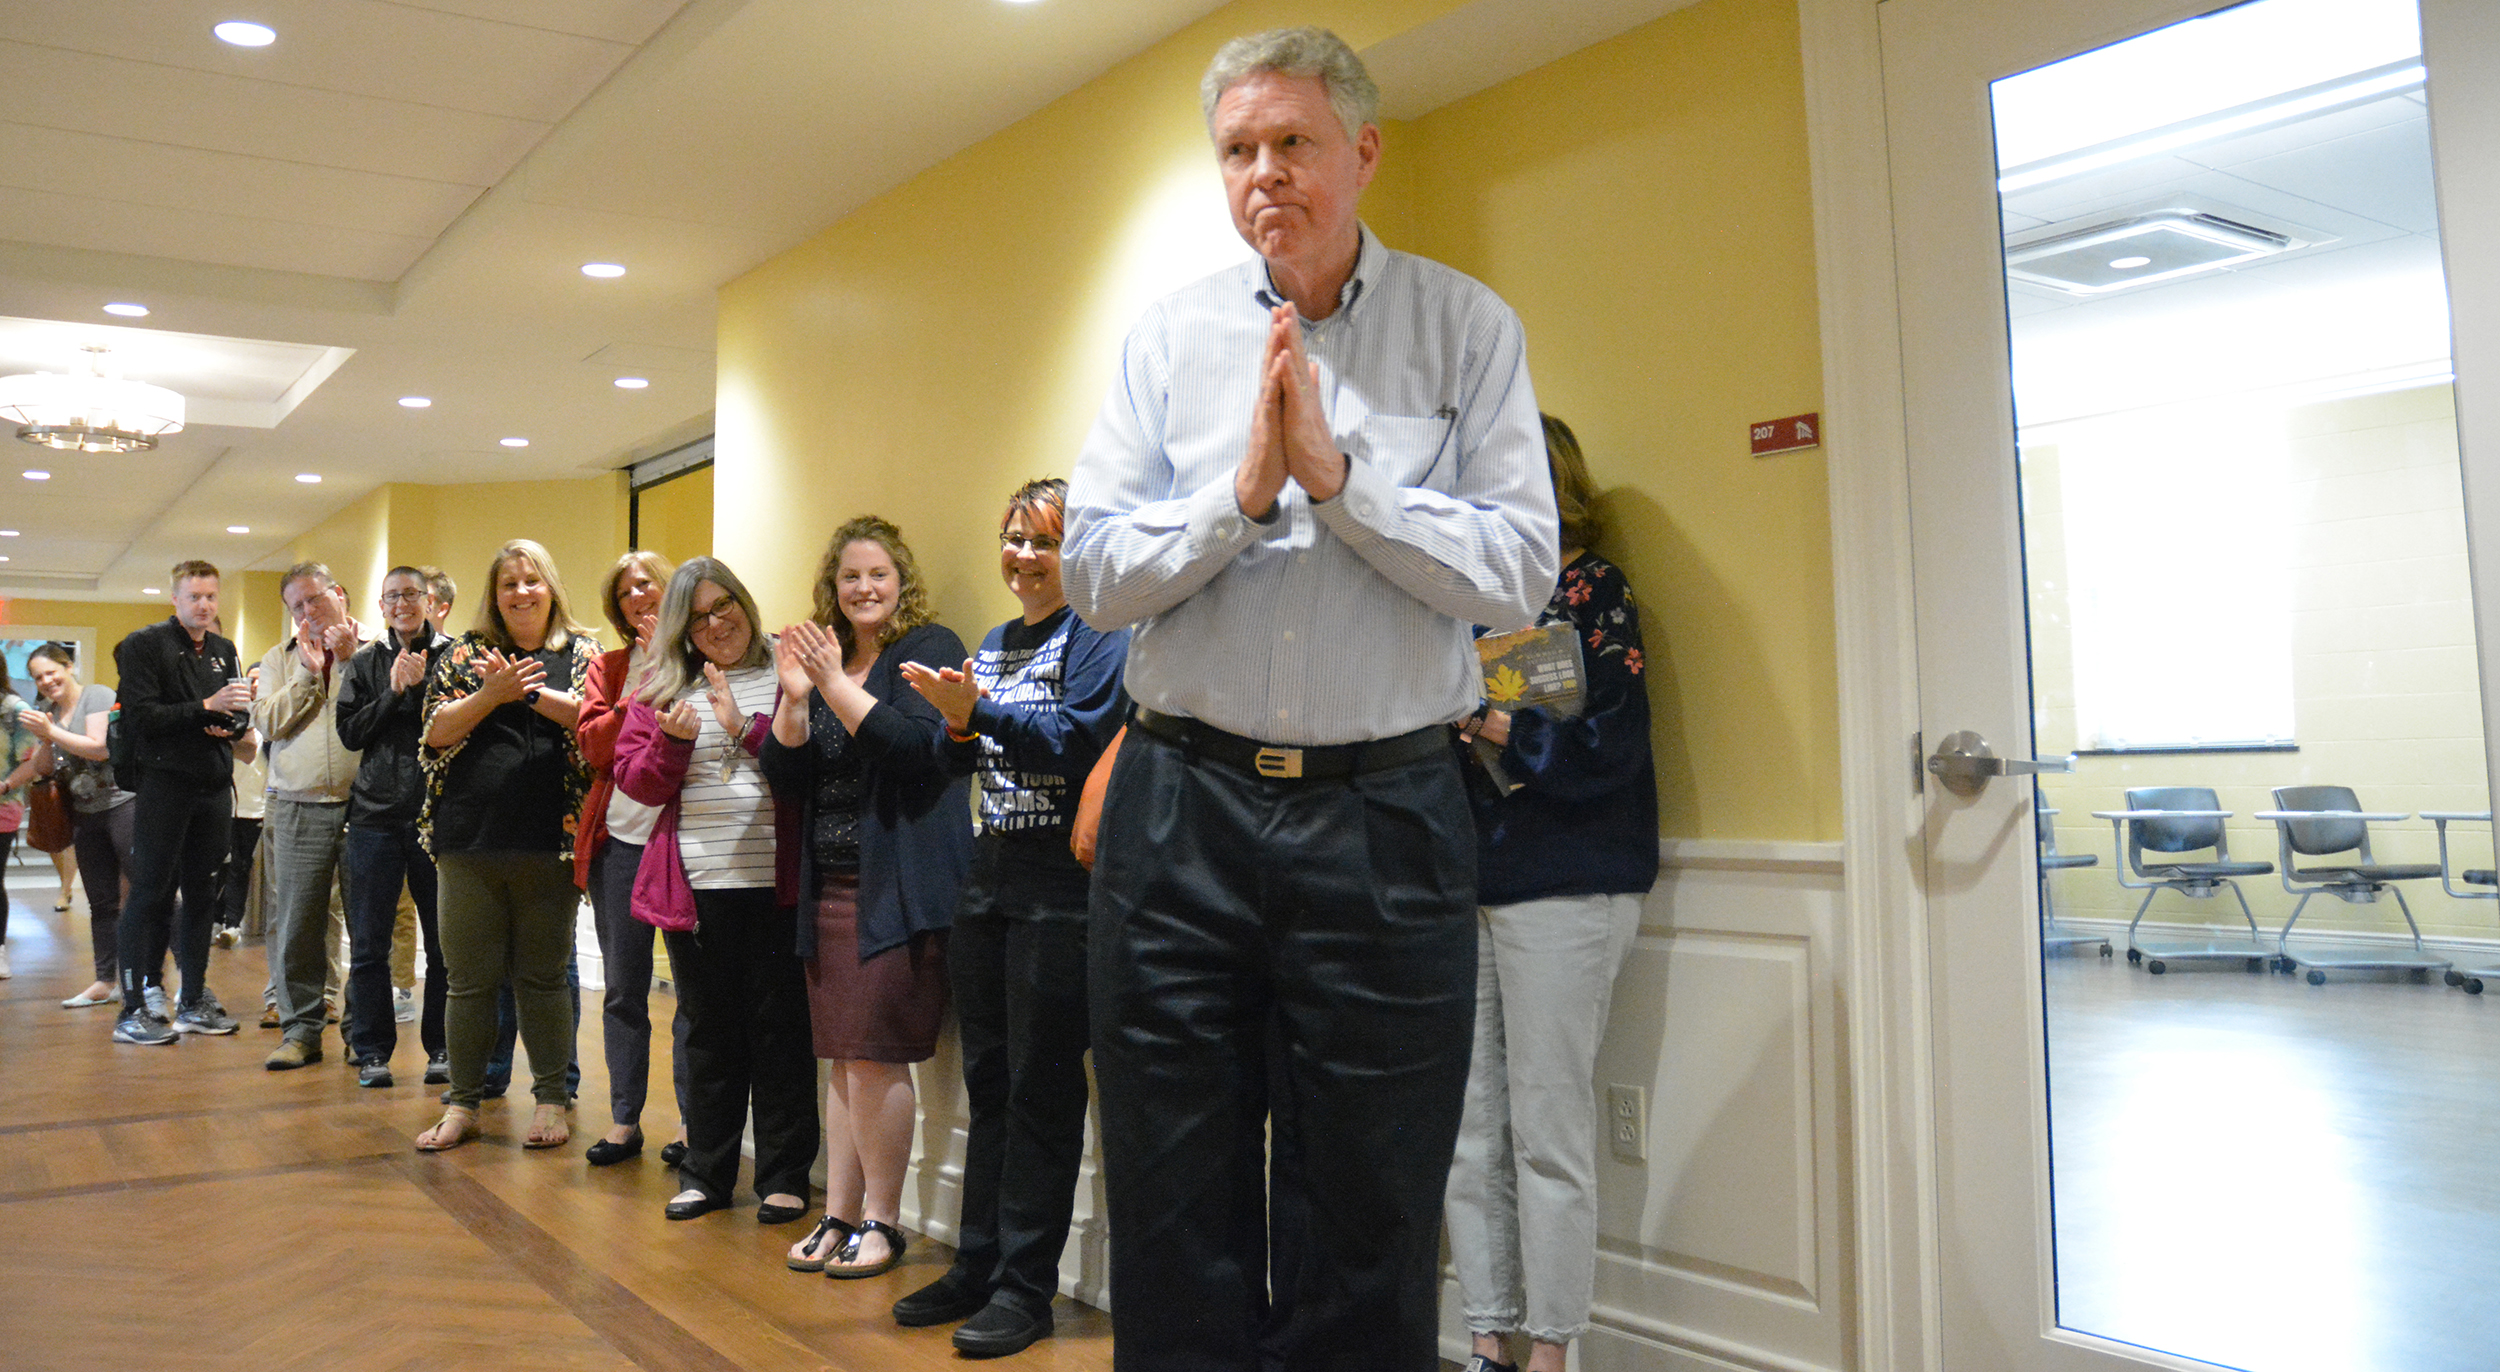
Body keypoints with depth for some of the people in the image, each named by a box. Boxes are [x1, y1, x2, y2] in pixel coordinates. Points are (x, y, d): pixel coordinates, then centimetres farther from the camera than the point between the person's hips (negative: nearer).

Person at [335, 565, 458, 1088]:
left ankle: (441, 1049, 14)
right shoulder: (365, 662, 12)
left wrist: (419, 687, -13)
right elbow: (350, 731, 3)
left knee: (444, 942, 3)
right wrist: (394, 694, -8)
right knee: (369, 942, 4)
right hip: (376, 814, 2)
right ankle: (372, 1050, 14)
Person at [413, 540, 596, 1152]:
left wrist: (531, 691, -15)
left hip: (550, 843, -1)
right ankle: (463, 1104, 18)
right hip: (469, 840, 2)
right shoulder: (466, 653, 10)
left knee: (542, 977, 6)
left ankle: (552, 1099, 17)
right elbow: (437, 730, 0)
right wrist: (492, 694, -14)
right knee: (469, 979, 7)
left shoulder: (581, 652, 7)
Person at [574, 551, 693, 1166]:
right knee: (623, 988, 8)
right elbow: (593, 745, -2)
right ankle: (624, 1120, 18)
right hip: (620, 837, 4)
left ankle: (690, 1121, 10)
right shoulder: (609, 667, 13)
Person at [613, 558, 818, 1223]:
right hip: (694, 885, 3)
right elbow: (635, 780, 9)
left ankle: (785, 1176, 14)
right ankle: (707, 1173, 22)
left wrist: (746, 727, -17)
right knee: (709, 1030, 12)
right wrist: (673, 740, -9)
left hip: (775, 881, -3)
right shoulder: (662, 684, 11)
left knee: (780, 1027, 4)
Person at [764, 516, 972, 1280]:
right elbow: (786, 781, 10)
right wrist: (794, 698, -5)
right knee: (843, 1059, 10)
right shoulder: (821, 659, 15)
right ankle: (839, 1216, 17)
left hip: (899, 886, -6)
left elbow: (920, 750, -17)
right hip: (830, 886, 6)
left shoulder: (928, 648, -3)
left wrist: (838, 686, -18)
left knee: (873, 1053, -7)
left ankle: (881, 1220, 5)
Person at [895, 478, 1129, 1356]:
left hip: (1060, 888, -8)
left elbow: (1078, 738, -19)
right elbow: (968, 759, 14)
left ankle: (1026, 1286, 8)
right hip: (989, 878, 8)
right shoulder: (995, 642, 17)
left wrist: (979, 712, -26)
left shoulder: (1098, 636, -6)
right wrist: (958, 728, -6)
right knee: (986, 1084, 13)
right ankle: (977, 1267, 24)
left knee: (1042, 1090, -1)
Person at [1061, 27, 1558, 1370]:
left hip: (1386, 815, -1)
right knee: (1174, 1222, 11)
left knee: (1368, 1223, 10)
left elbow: (1518, 573, -8)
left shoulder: (1467, 328, 2)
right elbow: (1094, 570, -1)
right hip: (1182, 806, 2)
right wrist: (1244, 491, -15)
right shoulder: (1169, 336, 7)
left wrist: (1338, 473, -15)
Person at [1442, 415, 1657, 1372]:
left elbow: (1606, 746, -12)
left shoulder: (1595, 592, -2)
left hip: (1562, 891, -6)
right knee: (1468, 1130, 7)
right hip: (1461, 886, 6)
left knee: (1547, 1130, -2)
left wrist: (1482, 721, -13)